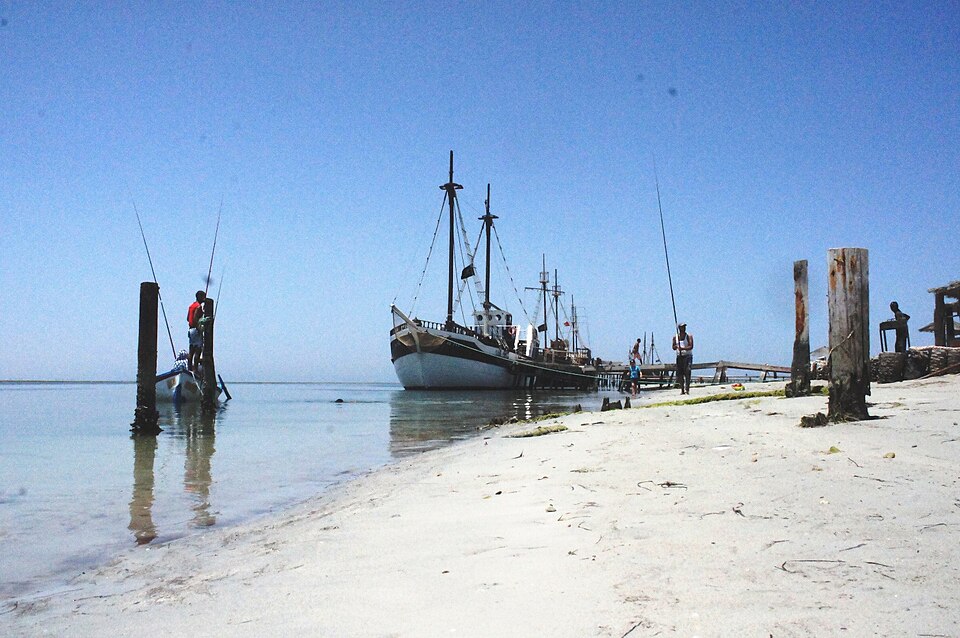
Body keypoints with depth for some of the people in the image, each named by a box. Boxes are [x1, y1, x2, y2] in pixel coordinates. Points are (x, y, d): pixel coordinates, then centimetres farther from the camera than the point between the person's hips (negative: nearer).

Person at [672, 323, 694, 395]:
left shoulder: (689, 336, -1)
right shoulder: (675, 337, 9)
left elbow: (691, 346, -11)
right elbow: (673, 347, 12)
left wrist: (683, 348, -26)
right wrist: (676, 346, -11)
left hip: (688, 356, -3)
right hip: (679, 356, 3)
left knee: (687, 372, -16)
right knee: (680, 373, 1)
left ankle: (687, 389, -18)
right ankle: (682, 389, 10)